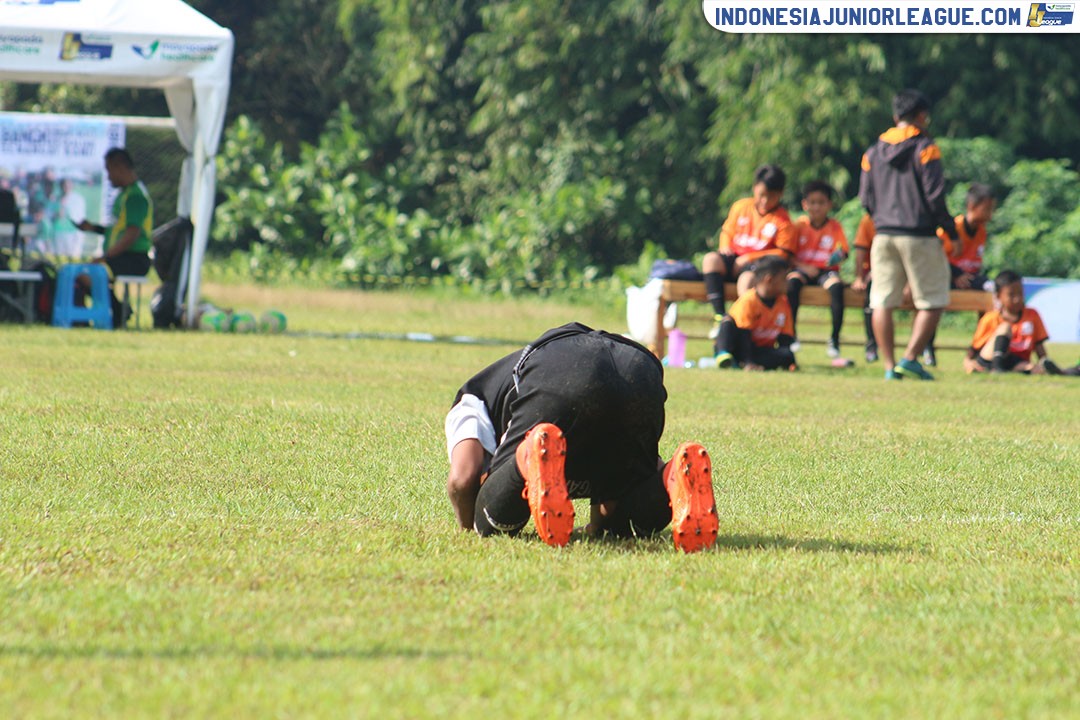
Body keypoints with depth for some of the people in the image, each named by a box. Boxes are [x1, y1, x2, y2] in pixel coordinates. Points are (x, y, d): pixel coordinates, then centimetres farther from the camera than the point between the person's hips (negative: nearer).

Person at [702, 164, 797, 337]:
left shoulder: (782, 221, -2)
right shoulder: (740, 207, 11)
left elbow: (783, 254, -8)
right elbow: (727, 231, 21)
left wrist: (750, 257, -15)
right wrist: (725, 247, -3)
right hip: (734, 260, 4)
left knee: (747, 278, -40)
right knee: (711, 258, -29)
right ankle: (719, 316, -37)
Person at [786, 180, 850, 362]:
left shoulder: (835, 227, 5)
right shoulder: (799, 225, 5)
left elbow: (843, 252, -4)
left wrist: (838, 256, -29)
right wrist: (802, 267, -16)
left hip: (826, 270, 0)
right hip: (802, 269, 0)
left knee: (836, 285, -34)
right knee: (792, 282, -34)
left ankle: (834, 339, -29)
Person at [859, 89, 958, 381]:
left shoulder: (874, 151, 10)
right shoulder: (925, 148, -5)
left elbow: (866, 198, 11)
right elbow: (935, 195, -11)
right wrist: (951, 233, -2)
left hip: (883, 235, 5)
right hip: (919, 236, -5)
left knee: (883, 302, 6)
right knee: (932, 301, 4)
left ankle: (890, 367, 2)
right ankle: (910, 358, -8)